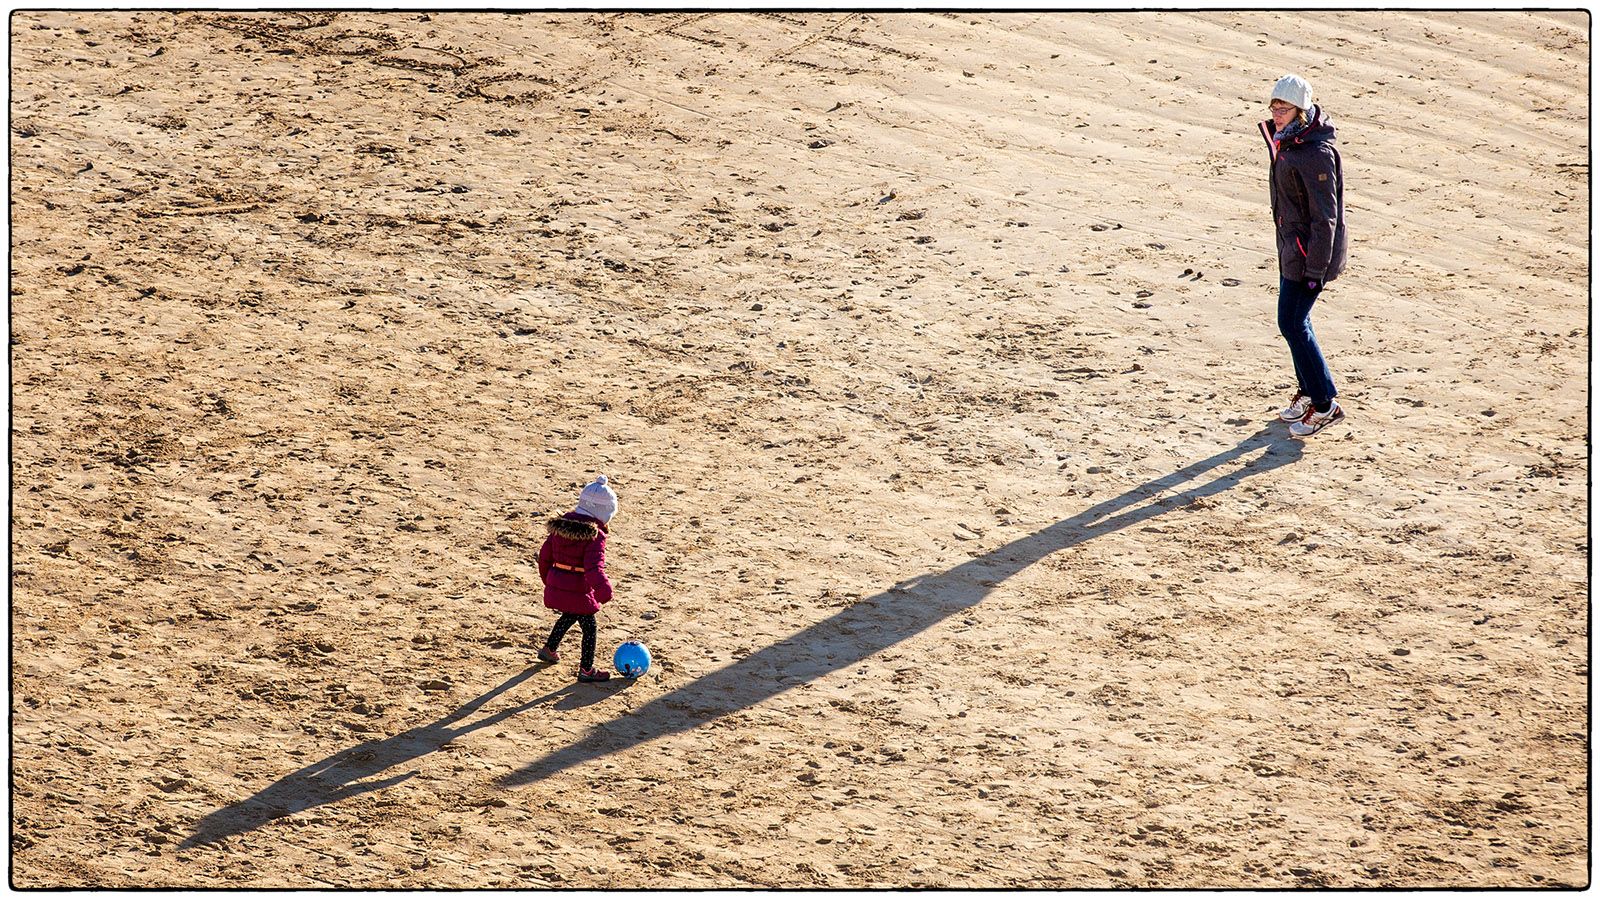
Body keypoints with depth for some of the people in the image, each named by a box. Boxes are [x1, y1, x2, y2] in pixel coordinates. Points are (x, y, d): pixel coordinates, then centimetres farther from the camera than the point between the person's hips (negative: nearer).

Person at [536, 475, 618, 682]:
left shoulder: (560, 525, 4)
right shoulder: (595, 535, -18)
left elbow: (545, 555, 12)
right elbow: (594, 568, -29)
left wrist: (547, 578, 26)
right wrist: (604, 592, -31)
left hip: (555, 585, 7)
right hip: (578, 591, -7)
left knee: (569, 616, 32)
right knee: (589, 627, 10)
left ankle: (549, 649, 46)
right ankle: (586, 670, 18)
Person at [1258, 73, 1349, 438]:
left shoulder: (1316, 154, -24)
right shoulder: (1286, 141, 5)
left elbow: (1325, 217, -22)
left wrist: (1315, 269, -21)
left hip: (1309, 250, -10)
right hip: (1292, 244, 10)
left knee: (1292, 323, -6)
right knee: (1294, 321, 17)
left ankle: (1326, 404, 2)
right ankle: (1309, 391, 32)